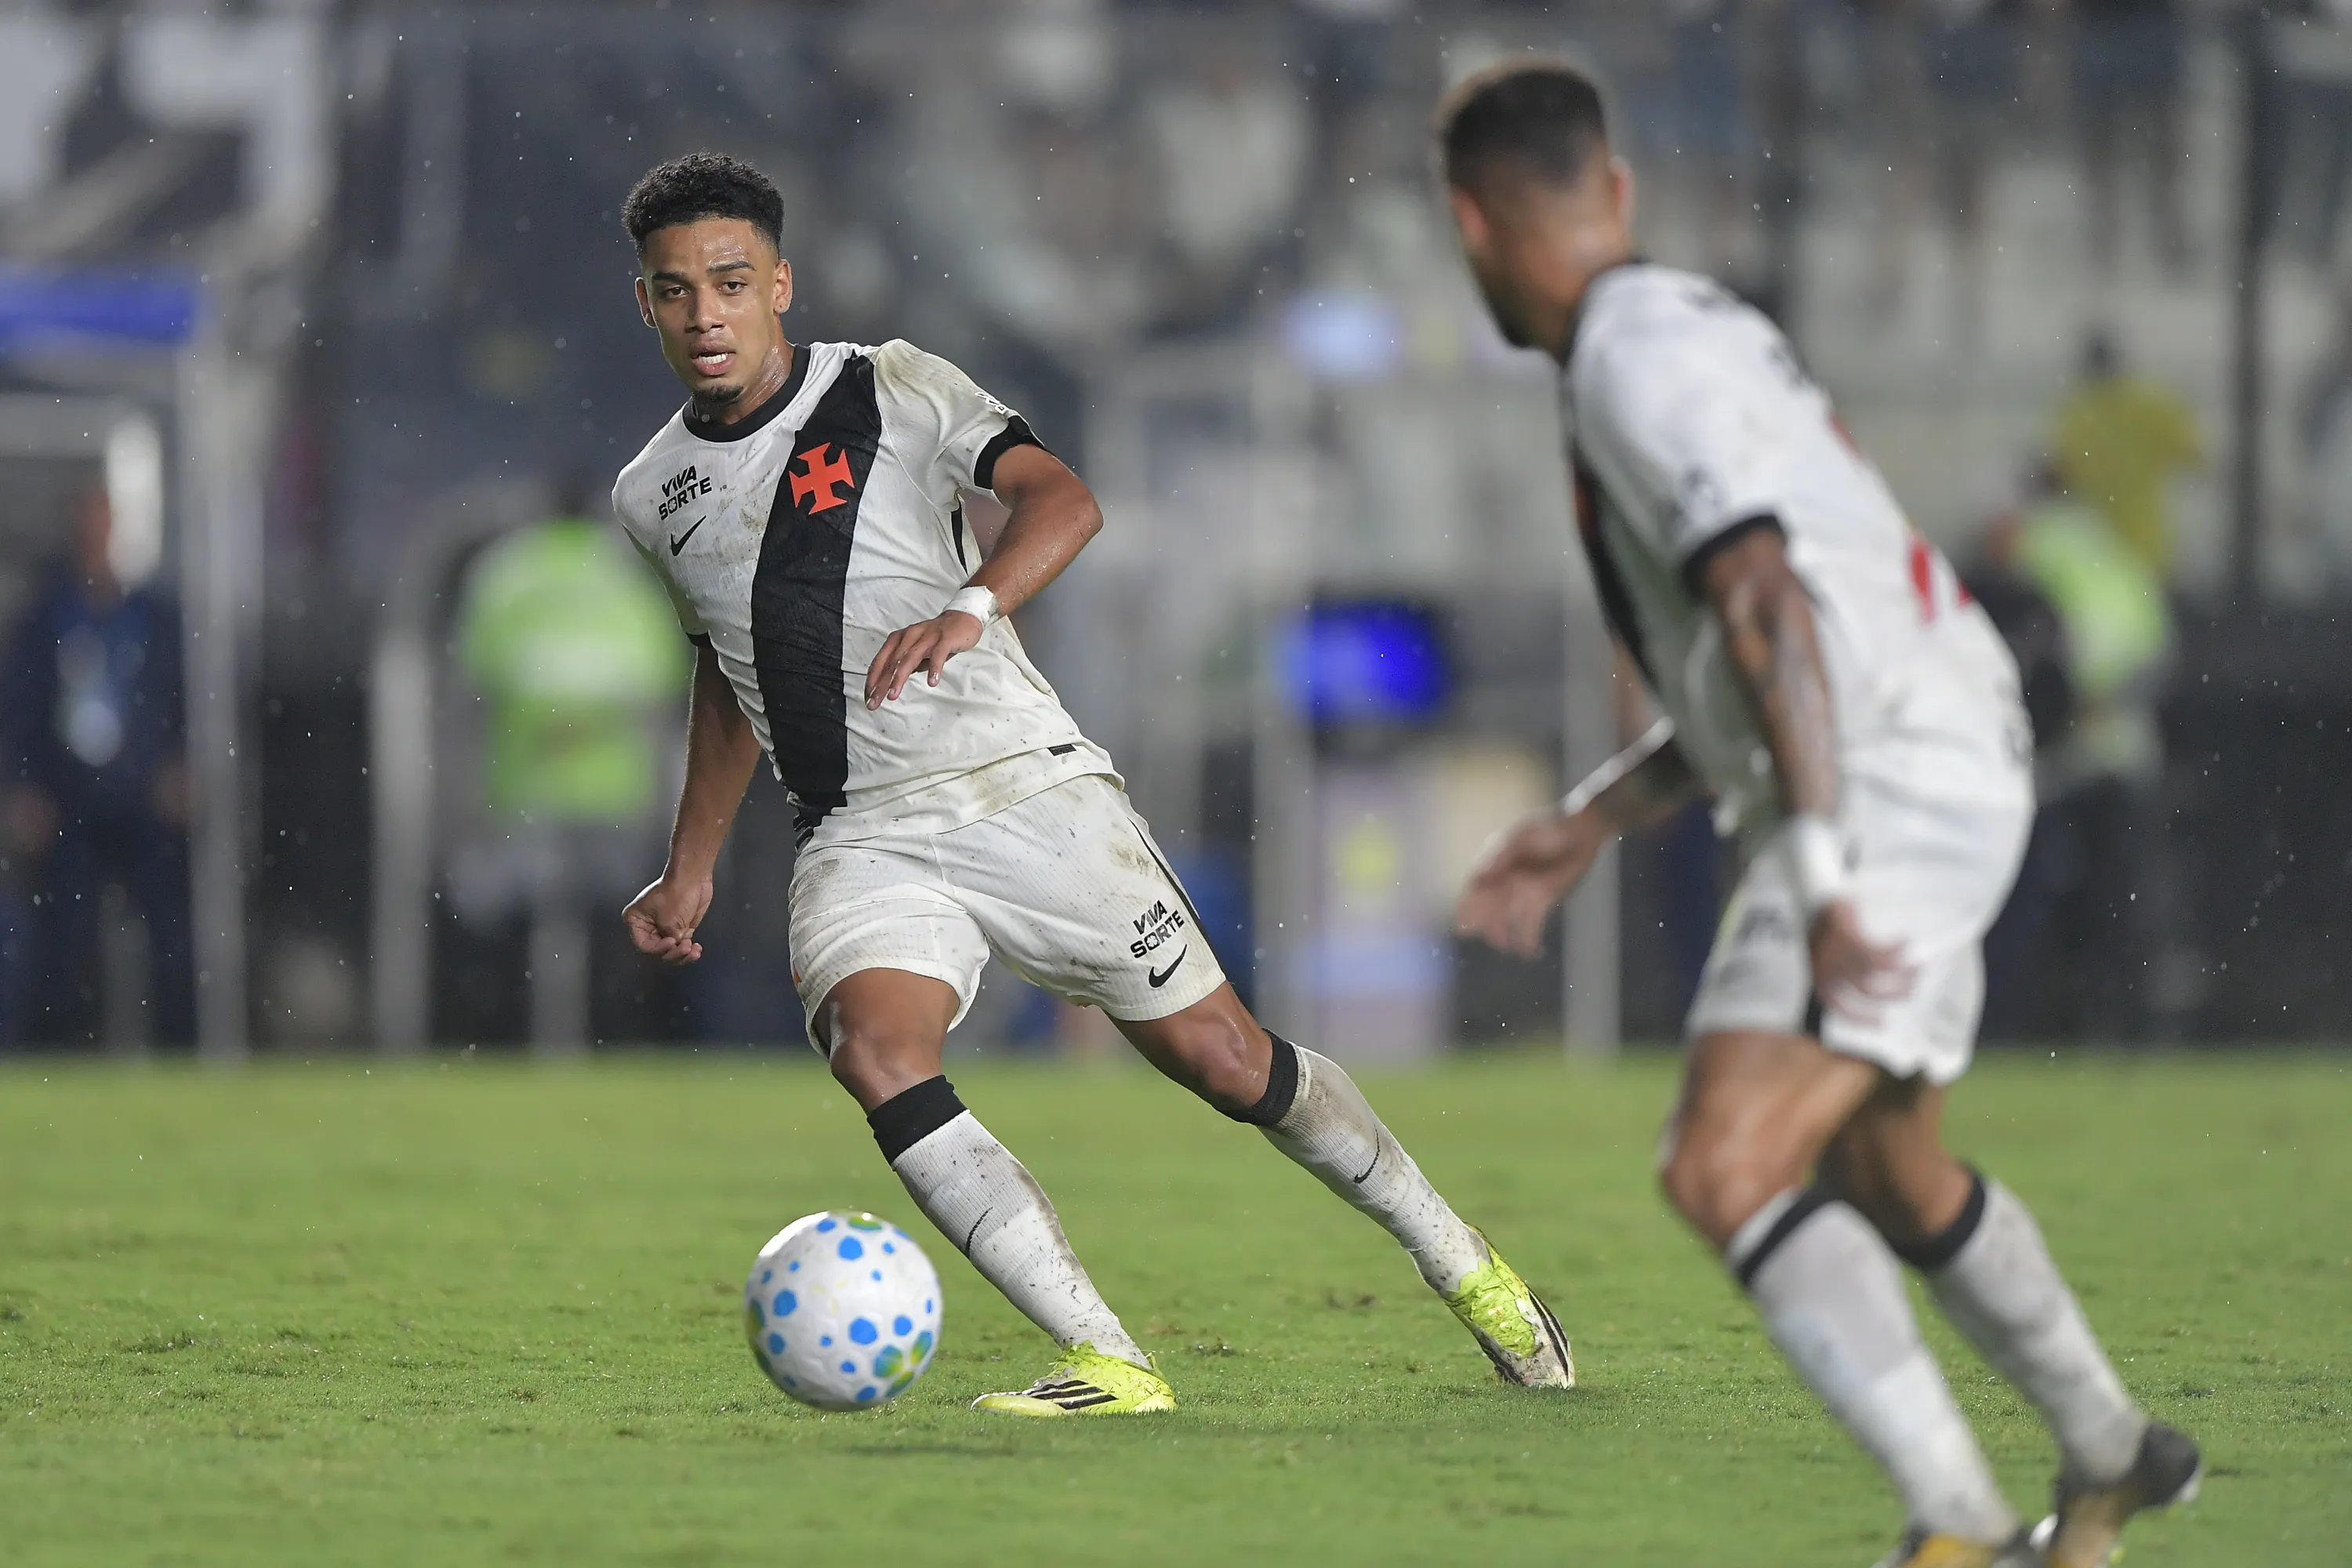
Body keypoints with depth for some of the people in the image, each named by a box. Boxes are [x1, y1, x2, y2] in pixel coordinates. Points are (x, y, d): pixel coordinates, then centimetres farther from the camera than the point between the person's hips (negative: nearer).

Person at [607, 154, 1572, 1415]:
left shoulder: (887, 390, -3)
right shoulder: (653, 499, 10)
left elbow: (1059, 497, -17)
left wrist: (973, 607, -35)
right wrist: (690, 868, 26)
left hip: (1022, 783, -3)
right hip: (861, 836, 3)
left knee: (1219, 1057, -1)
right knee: (873, 1050, -27)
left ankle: (1460, 1263, 23)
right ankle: (1107, 1367, -30)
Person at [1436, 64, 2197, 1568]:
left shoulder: (1639, 357, -14)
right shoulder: (1696, 330, 18)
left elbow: (1768, 607, -25)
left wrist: (1819, 876, -29)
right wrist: (1588, 824, 25)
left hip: (1893, 797, -10)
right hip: (1925, 781, 10)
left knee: (1726, 1173, -19)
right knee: (1891, 1178, 27)